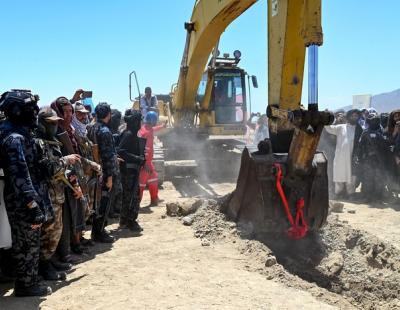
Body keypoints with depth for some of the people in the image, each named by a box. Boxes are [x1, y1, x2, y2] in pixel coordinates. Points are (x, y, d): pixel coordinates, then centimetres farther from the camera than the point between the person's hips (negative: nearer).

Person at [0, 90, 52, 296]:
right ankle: (26, 285, 15)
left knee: (28, 243, 17)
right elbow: (20, 175, -27)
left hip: (26, 201, 9)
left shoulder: (21, 134, 12)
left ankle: (28, 281, 28)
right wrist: (32, 205, -30)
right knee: (27, 244, 3)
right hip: (23, 202, -9)